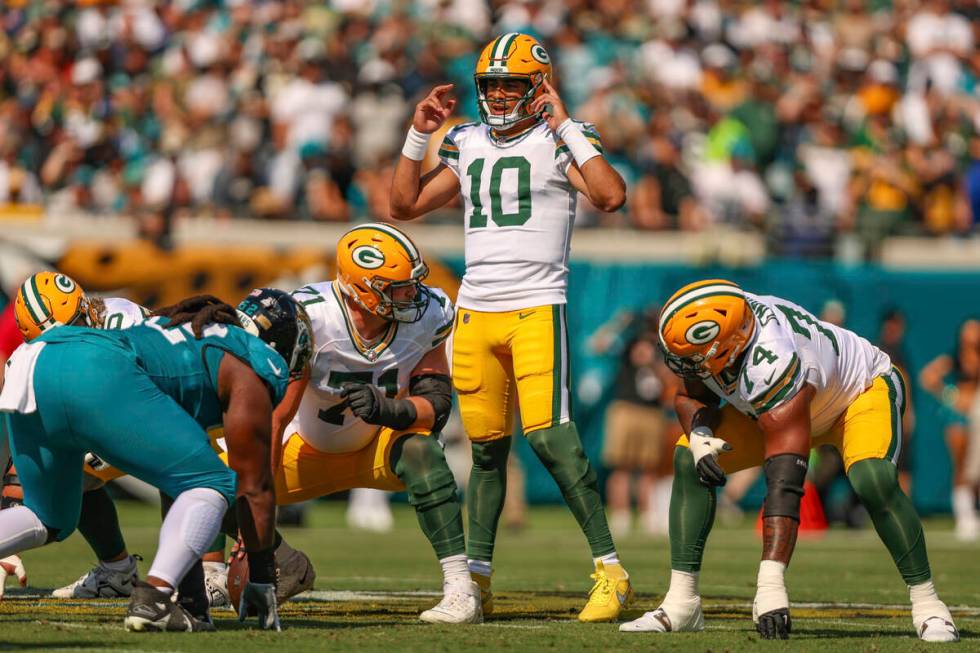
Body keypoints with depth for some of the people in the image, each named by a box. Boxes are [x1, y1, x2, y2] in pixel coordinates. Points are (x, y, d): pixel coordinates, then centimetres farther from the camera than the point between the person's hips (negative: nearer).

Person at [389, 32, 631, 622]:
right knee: (487, 447, 8)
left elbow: (612, 196, -19)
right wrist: (419, 134, 9)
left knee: (551, 437, -16)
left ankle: (610, 570, -12)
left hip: (536, 308, -5)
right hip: (475, 312, 5)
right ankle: (476, 578, 14)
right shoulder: (469, 144, 15)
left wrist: (565, 125, -15)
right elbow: (405, 205, 18)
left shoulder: (560, 141, -2)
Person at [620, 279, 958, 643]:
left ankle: (926, 604, -19)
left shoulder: (771, 364, -45)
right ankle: (681, 605, -6)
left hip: (864, 390, -7)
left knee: (872, 482, -35)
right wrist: (698, 432, -27)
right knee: (688, 463, -11)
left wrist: (770, 583, -52)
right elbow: (691, 394, -2)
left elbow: (784, 485, -47)